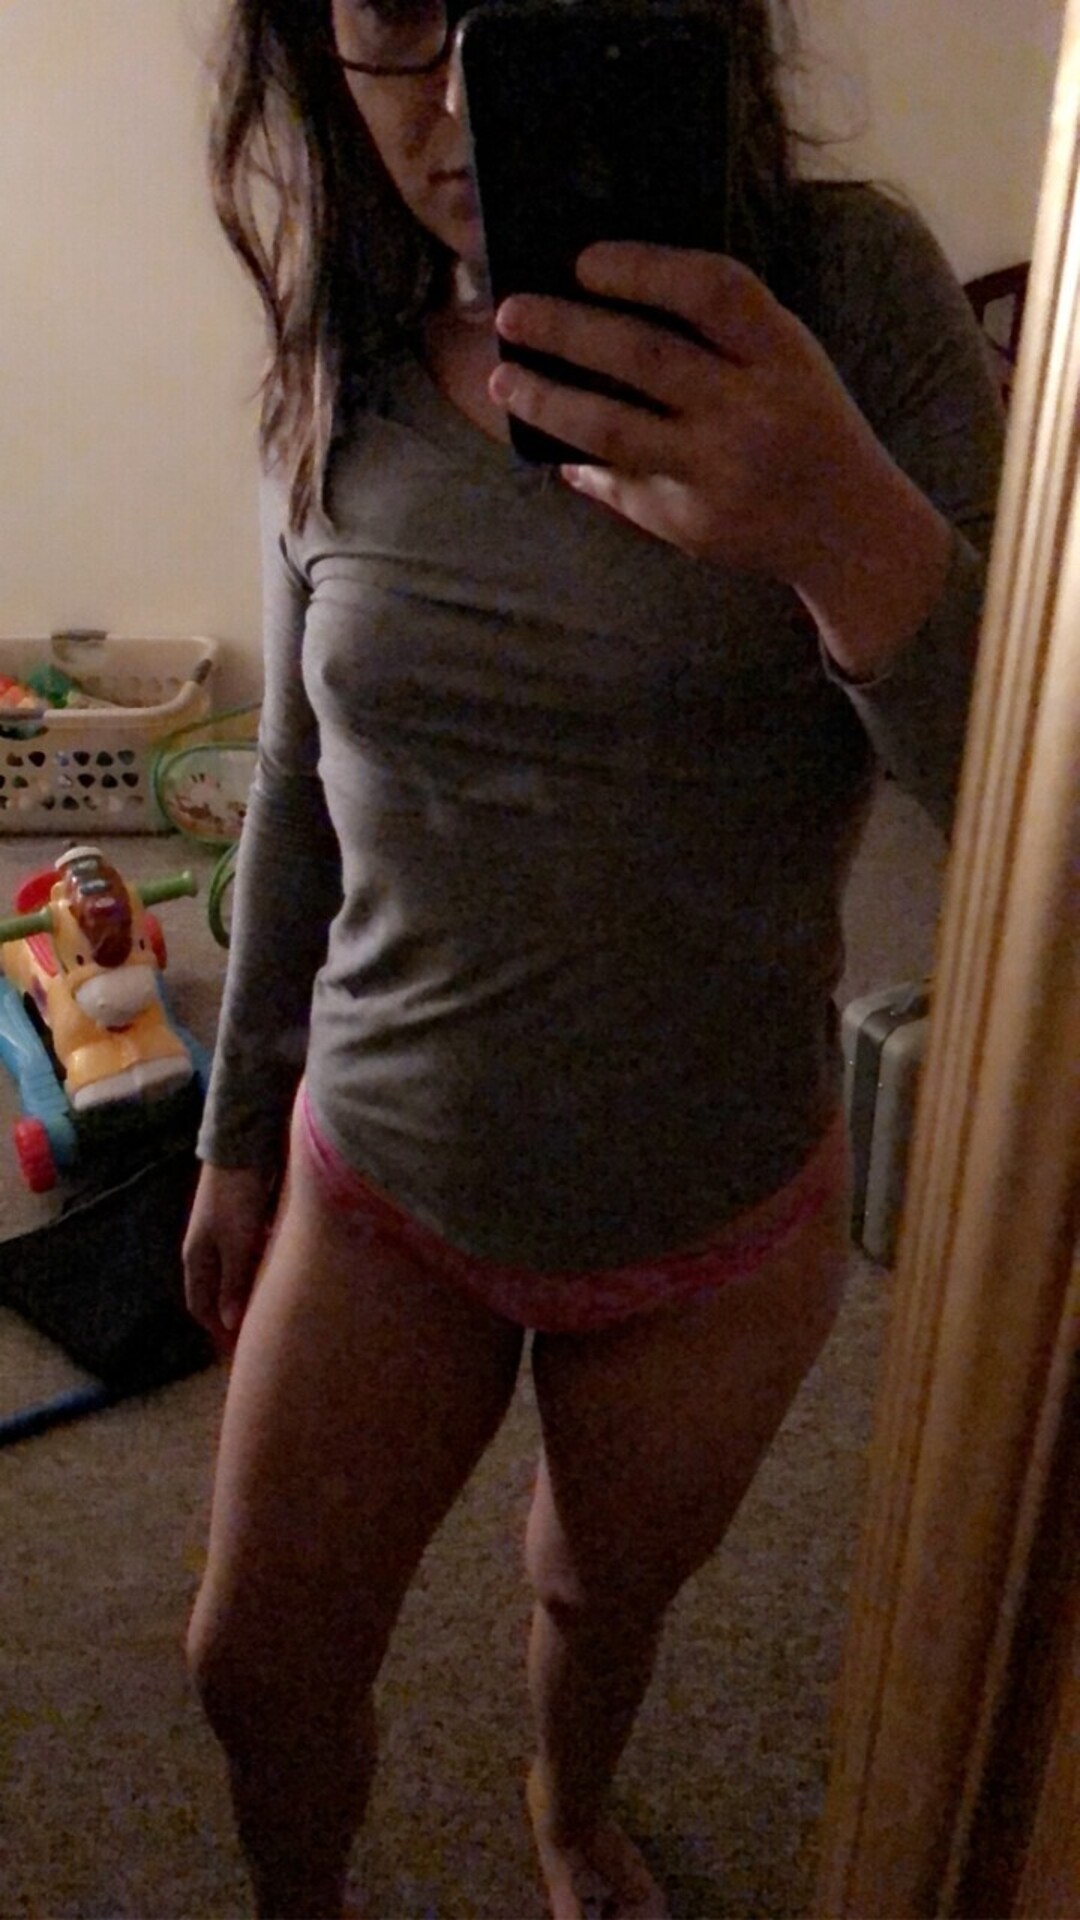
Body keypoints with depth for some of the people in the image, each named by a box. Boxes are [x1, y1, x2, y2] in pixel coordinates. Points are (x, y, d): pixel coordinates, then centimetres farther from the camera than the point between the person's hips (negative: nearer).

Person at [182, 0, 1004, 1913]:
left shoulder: (854, 291, -15)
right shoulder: (339, 376, -7)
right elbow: (299, 801, 4)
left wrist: (853, 537, -41)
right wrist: (236, 1134, 12)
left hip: (716, 1214, -1)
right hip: (379, 1183, 2)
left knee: (604, 1593, 25)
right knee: (256, 1667, 16)